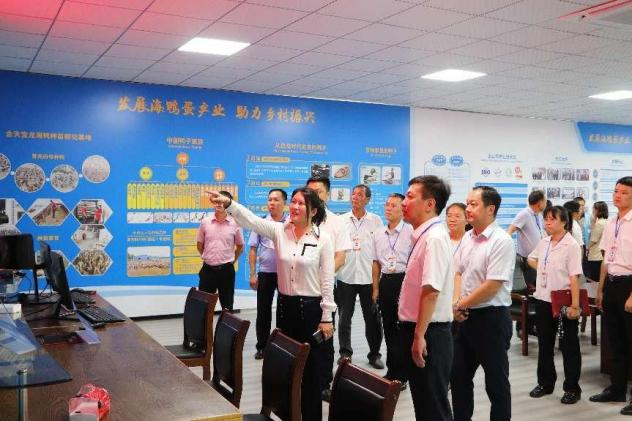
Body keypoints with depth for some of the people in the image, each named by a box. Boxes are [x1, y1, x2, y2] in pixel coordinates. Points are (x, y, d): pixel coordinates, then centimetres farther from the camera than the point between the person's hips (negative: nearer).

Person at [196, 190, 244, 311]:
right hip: (208, 269, 1)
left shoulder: (235, 224, -3)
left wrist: (231, 261, 8)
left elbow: (240, 246, 9)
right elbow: (200, 245, 11)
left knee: (227, 306, 8)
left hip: (226, 270, -1)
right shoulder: (205, 222, 0)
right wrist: (208, 258, 12)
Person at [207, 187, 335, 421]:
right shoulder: (279, 231, 0)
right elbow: (251, 220, -16)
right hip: (285, 305, 4)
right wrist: (229, 203, -34)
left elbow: (327, 281, -7)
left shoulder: (323, 238, -8)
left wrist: (327, 317, -8)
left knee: (311, 367, 6)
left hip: (311, 308, -4)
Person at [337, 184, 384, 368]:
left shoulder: (376, 221, 3)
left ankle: (374, 353, 20)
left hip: (368, 277, -1)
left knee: (372, 317, 6)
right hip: (346, 276, 1)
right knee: (345, 316, 8)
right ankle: (345, 352, 21)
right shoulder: (341, 220, 4)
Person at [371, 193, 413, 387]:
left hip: (403, 280, -6)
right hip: (385, 281, 6)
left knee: (403, 329, 0)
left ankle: (401, 374, 13)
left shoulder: (410, 232, -9)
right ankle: (392, 370, 27)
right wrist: (376, 288, 12)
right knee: (388, 328, 13)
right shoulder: (378, 234, 10)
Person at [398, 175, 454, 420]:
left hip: (428, 333, -9)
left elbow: (432, 290, -26)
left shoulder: (435, 237, -19)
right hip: (417, 329, 9)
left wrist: (420, 335, -24)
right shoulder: (422, 236, 9)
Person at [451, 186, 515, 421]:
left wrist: (461, 304, -11)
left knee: (496, 381, 7)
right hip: (466, 317, 8)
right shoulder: (468, 238, 7)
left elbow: (492, 286, -21)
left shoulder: (501, 241, -17)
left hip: (492, 318, -8)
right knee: (458, 375, 17)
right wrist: (456, 304, -4)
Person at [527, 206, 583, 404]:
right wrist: (541, 269, 7)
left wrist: (575, 305, -21)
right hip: (543, 299, 7)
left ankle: (572, 388, 16)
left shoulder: (571, 245, -13)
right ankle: (545, 383, 28)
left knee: (568, 346, 6)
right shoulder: (544, 242, 7)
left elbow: (574, 277, -18)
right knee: (544, 344, 15)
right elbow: (531, 259, 27)